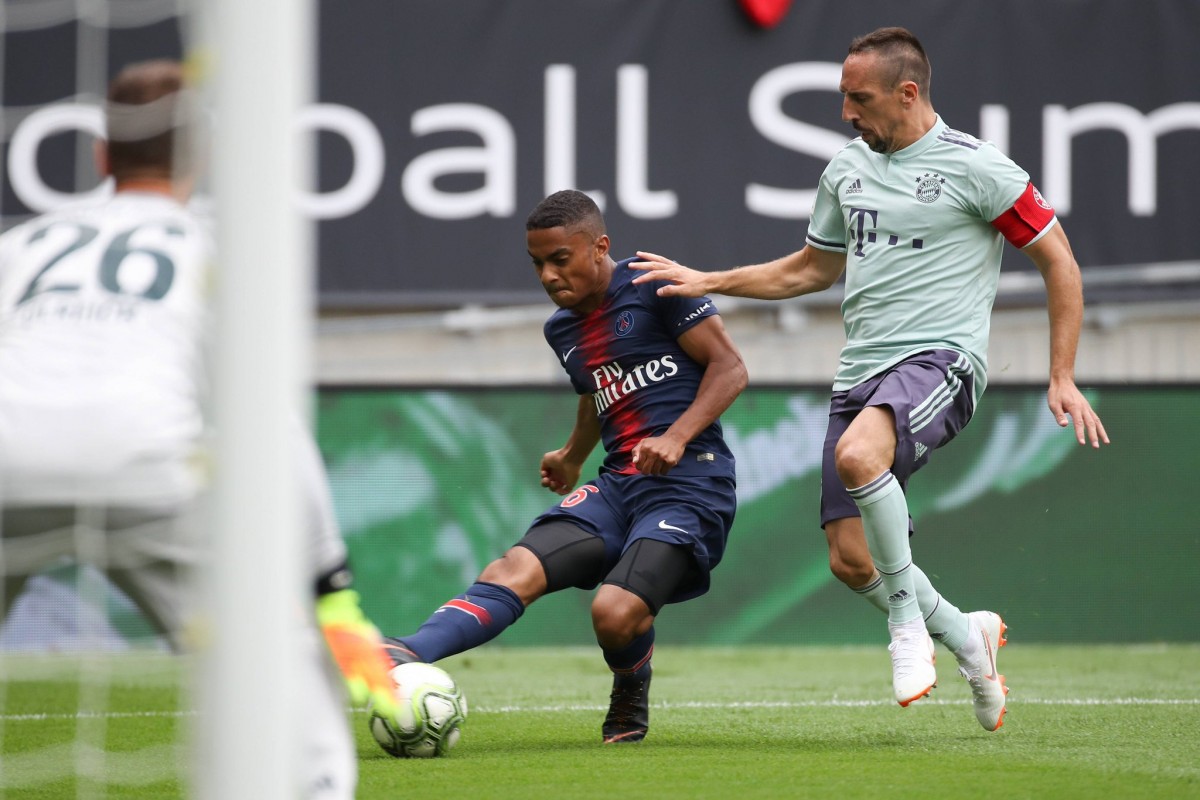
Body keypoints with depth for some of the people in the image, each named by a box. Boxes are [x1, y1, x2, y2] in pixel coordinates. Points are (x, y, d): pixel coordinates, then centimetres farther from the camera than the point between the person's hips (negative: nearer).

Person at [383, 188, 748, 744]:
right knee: (513, 571, -19)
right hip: (618, 485, 7)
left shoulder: (654, 287, -5)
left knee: (615, 613, -26)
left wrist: (677, 437, -18)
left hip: (690, 484, -7)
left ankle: (630, 700, 7)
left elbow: (729, 367, -6)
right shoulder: (562, 329, 18)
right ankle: (406, 657, -36)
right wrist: (571, 458, 45)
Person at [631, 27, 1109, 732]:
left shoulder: (976, 167, -4)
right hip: (860, 373, 7)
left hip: (940, 360, -7)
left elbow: (1059, 262, 1)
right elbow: (812, 270, 30)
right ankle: (967, 636, 23)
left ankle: (908, 620, -18)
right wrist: (706, 282, 22)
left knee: (857, 455, -37)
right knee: (851, 561, -2)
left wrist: (1063, 379, -5)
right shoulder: (847, 170, 15)